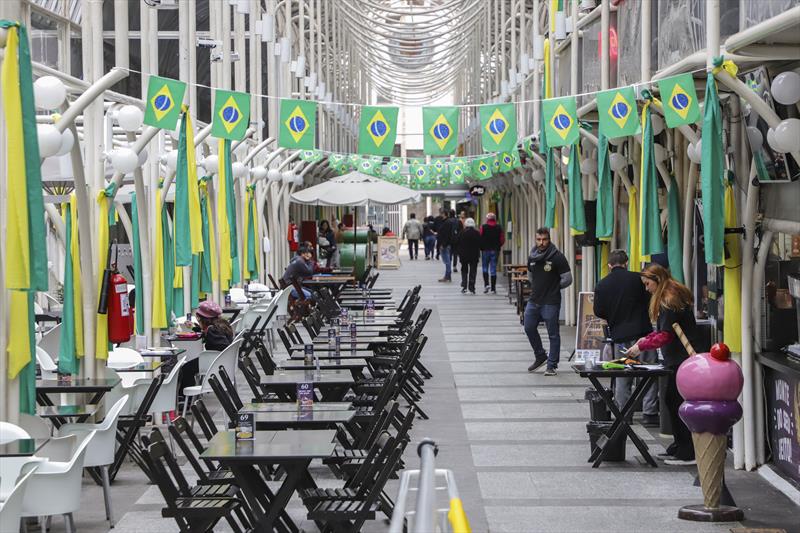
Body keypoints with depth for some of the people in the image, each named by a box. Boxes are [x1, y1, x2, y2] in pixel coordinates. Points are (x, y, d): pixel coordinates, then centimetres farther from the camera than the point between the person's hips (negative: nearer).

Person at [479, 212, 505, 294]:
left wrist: (481, 247, 7)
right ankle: (493, 289, 2)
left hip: (485, 250, -2)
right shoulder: (499, 228, 1)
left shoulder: (483, 227, -6)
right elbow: (502, 240, 0)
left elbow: (480, 238, -9)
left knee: (485, 268, 11)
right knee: (493, 270, 4)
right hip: (495, 250, 2)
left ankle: (486, 284, -7)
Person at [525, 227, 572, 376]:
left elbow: (567, 279, -8)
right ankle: (540, 357, 29)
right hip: (533, 301, 6)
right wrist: (538, 288, 12)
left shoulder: (557, 257, -12)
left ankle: (552, 365, 7)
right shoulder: (532, 257, 7)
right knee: (529, 328, 11)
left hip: (551, 302, -6)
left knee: (553, 334, 0)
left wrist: (553, 288, 3)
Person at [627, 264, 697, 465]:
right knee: (671, 400, 14)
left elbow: (666, 336, -20)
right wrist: (647, 339, 12)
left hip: (680, 360, -10)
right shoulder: (674, 296, 15)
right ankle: (679, 447, 21)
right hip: (677, 359, 10)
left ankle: (687, 453, -3)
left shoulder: (669, 301, -17)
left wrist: (641, 346, -13)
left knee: (677, 403, -6)